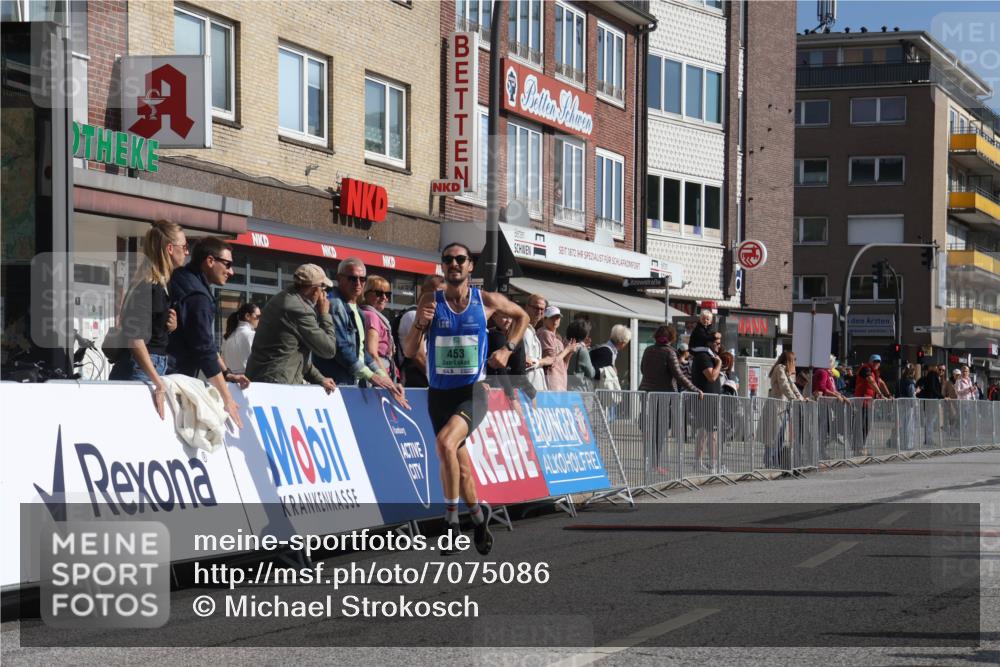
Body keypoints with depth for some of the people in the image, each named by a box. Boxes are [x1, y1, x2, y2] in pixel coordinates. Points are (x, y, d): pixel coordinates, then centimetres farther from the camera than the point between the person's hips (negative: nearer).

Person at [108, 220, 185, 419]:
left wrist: (173, 327, 5)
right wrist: (159, 384, -21)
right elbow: (135, 339, -18)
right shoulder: (148, 287, -10)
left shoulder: (164, 287, 16)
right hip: (139, 372, -9)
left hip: (156, 370, 9)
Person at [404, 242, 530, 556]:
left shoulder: (487, 301, -2)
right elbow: (410, 351, -3)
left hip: (472, 392, -3)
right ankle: (478, 515, 37)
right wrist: (419, 324, -21)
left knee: (445, 442, -28)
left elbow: (521, 316, 18)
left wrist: (508, 349, 4)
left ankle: (451, 517, -16)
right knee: (459, 461, 13)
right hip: (439, 393, 3)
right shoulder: (431, 301, -2)